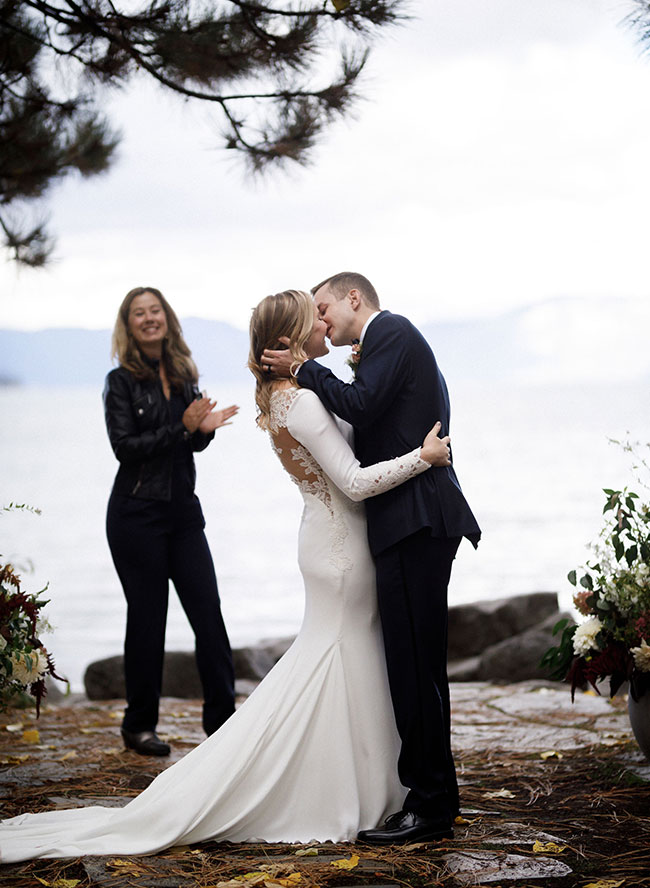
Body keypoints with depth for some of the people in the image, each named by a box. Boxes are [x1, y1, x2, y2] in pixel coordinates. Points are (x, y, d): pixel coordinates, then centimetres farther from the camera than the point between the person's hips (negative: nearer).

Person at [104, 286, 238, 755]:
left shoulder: (183, 375, 9)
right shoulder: (121, 382, -5)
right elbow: (125, 447, -14)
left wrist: (205, 427, -8)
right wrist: (182, 427, -20)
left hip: (183, 510, 5)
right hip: (138, 514, -5)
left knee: (208, 612, 0)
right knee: (147, 617, 1)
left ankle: (221, 717, 7)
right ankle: (139, 726, 13)